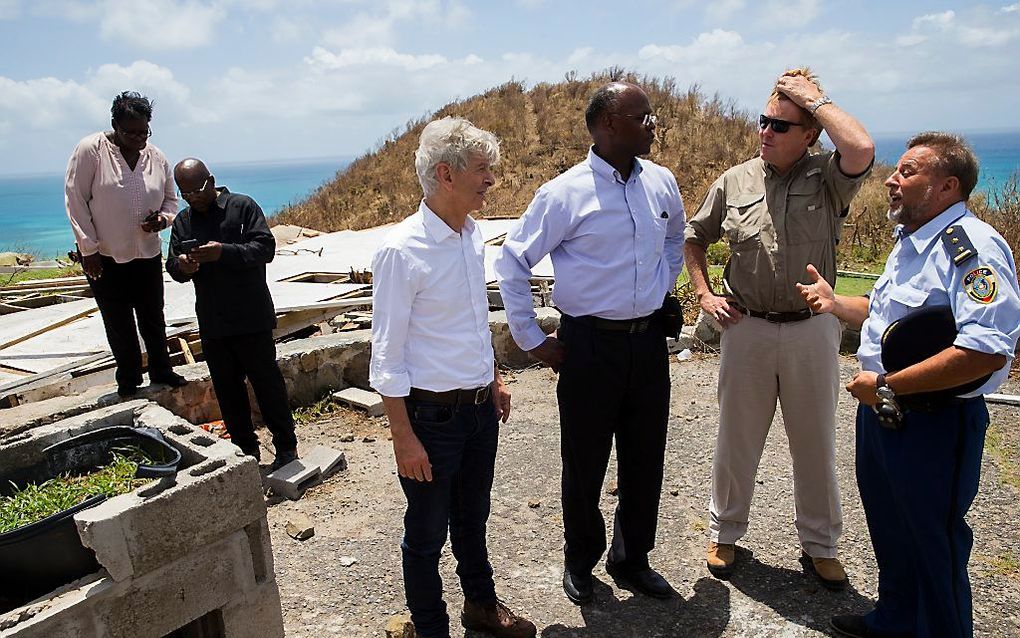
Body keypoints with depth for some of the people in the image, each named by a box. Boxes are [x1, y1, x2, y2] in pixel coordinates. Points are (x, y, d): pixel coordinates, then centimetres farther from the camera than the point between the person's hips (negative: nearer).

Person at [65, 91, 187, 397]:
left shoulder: (157, 158, 0)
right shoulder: (91, 150, -12)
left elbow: (171, 200, 13)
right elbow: (75, 199, -10)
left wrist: (162, 218, -11)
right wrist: (89, 248, -12)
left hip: (148, 254, 3)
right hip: (103, 256, -3)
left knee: (153, 318, 12)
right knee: (118, 323, 8)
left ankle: (161, 371, 28)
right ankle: (128, 380, 23)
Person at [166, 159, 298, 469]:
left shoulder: (243, 206, -4)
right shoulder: (183, 221, 11)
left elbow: (266, 248, -13)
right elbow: (172, 266, 9)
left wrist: (224, 252, -26)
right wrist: (182, 267, -15)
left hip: (252, 319, -5)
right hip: (211, 324, 5)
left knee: (267, 381, 2)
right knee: (227, 388, 12)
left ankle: (286, 447, 15)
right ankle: (246, 449, 26)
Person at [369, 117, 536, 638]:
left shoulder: (473, 235, 2)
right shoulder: (401, 250, -20)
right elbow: (386, 355, -17)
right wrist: (403, 438, -16)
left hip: (481, 406, 7)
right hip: (432, 414, -7)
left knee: (473, 517, 25)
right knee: (427, 533, 14)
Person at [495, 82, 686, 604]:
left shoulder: (662, 183, 4)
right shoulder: (564, 194, -12)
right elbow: (512, 262, -6)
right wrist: (531, 340, -6)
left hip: (649, 341, 5)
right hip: (590, 344, -4)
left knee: (645, 460, 15)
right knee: (585, 463, 10)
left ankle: (632, 561, 37)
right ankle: (580, 562, 35)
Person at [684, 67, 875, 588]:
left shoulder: (826, 178, -3)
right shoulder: (734, 182, 4)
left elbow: (861, 149, -27)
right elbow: (694, 238, 16)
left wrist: (814, 98, -14)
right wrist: (704, 295, 4)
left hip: (812, 330, -1)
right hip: (746, 329, 1)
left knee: (815, 443, 13)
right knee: (737, 439, 12)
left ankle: (819, 544, 33)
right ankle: (724, 534, 31)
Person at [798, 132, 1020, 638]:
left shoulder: (973, 246, -21)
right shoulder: (909, 242, 11)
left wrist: (886, 385, -26)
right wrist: (835, 303, 7)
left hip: (933, 422, -9)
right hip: (881, 411, 10)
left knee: (932, 547, 10)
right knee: (890, 531, 24)